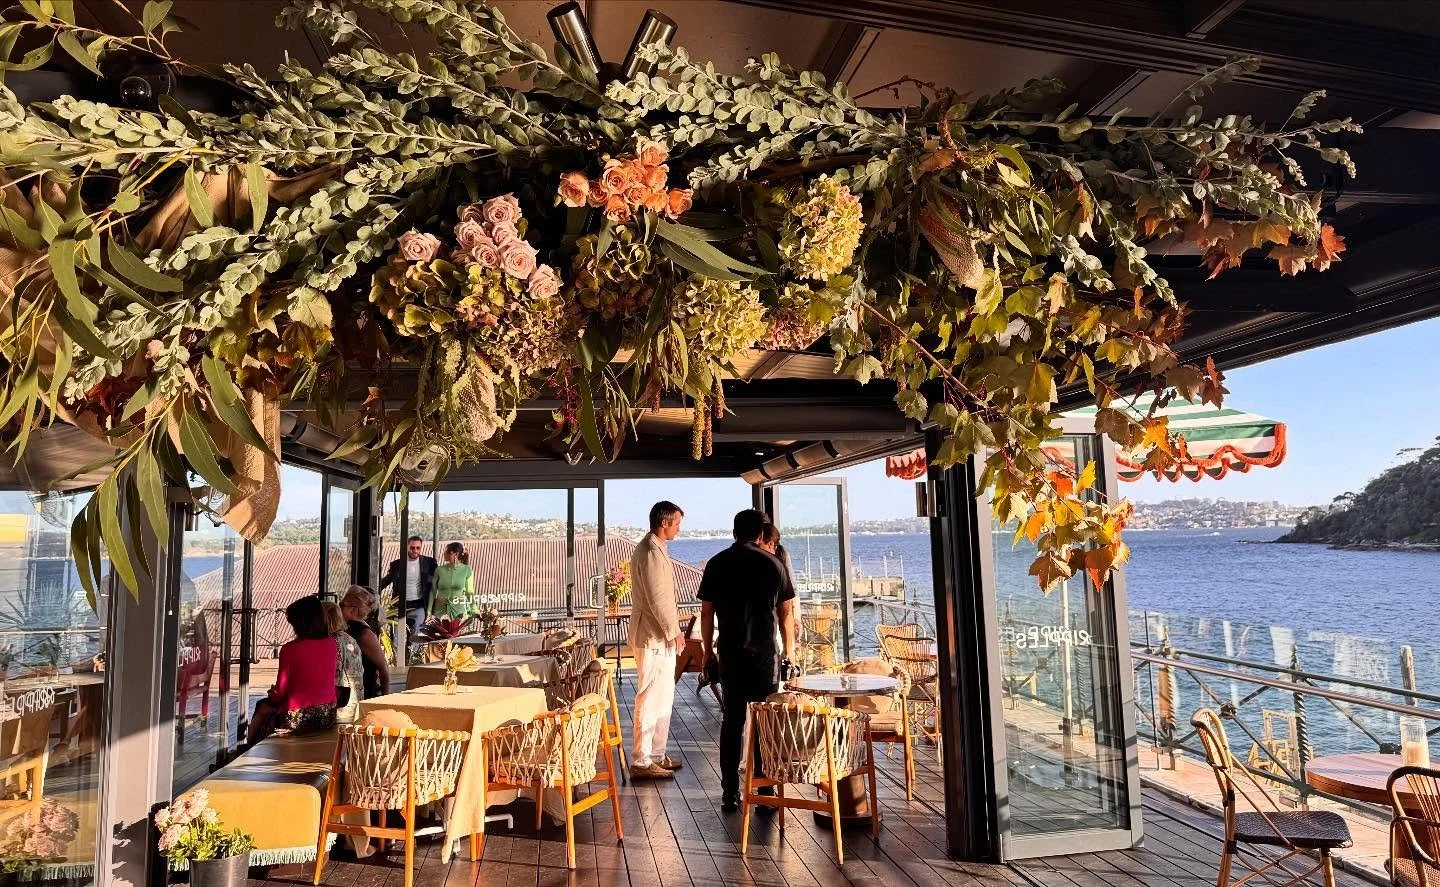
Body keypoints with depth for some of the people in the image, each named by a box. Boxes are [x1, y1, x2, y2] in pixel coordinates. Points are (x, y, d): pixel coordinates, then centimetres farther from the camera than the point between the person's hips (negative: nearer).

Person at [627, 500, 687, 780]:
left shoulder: (653, 548, 15)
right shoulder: (651, 552, -19)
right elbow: (657, 599, -22)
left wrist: (672, 630, 18)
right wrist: (674, 631, -13)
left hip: (659, 636, 11)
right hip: (653, 638, -11)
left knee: (663, 699, 16)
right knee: (650, 701, -4)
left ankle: (656, 755, 25)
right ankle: (641, 762, 4)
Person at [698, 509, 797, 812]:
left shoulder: (716, 564, 2)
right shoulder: (772, 563, -1)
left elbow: (707, 613, 4)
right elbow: (786, 612, 1)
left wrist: (708, 650, 13)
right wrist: (788, 651, 11)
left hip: (730, 653, 2)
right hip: (766, 652, -1)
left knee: (732, 722, 9)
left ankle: (730, 794, 11)